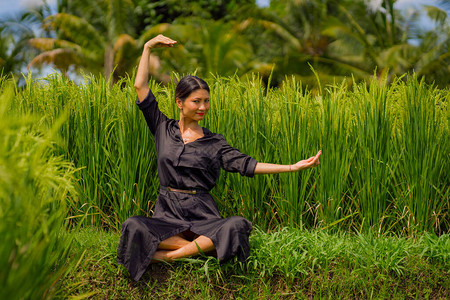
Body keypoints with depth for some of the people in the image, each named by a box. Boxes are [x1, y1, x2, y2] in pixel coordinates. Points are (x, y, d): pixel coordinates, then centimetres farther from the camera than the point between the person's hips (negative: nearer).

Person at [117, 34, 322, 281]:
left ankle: (167, 255, -29)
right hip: (167, 212, 0)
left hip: (201, 213, 0)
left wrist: (293, 167, -9)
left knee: (237, 226, -33)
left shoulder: (214, 142, 8)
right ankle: (201, 248, -27)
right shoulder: (163, 129, 9)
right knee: (133, 227, -33)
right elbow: (140, 86, 8)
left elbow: (244, 164, -1)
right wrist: (148, 48, 8)